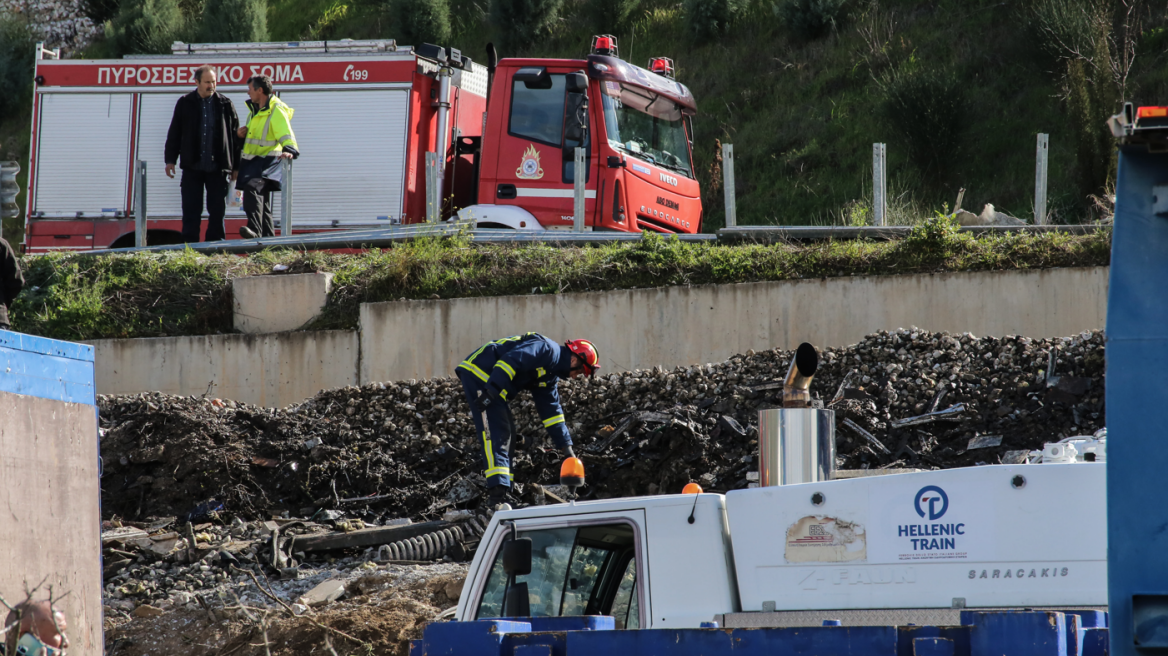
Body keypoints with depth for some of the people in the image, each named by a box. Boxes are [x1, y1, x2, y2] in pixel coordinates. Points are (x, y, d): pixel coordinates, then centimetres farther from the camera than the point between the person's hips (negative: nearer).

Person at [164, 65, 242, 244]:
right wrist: (170, 160, 3)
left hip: (217, 168, 0)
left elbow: (235, 136, 8)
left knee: (217, 212, 1)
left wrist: (236, 166, 5)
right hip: (192, 168, 0)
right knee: (191, 212, 0)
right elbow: (174, 133, 10)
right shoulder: (185, 104, 6)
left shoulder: (225, 105, 6)